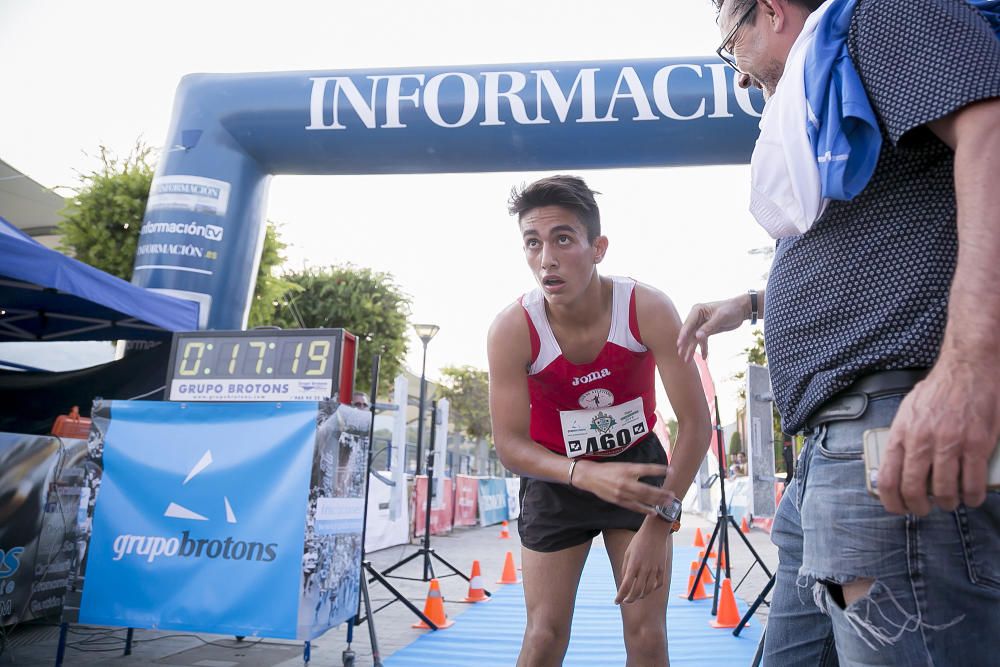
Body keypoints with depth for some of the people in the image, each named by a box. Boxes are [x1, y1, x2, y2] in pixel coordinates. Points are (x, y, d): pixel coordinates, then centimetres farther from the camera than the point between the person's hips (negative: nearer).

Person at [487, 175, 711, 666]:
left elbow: (695, 423, -20)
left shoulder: (648, 310, -24)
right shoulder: (512, 331, -23)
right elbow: (510, 445, -18)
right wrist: (588, 475, -35)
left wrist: (657, 525, -24)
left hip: (639, 464, 1)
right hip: (556, 477, 0)